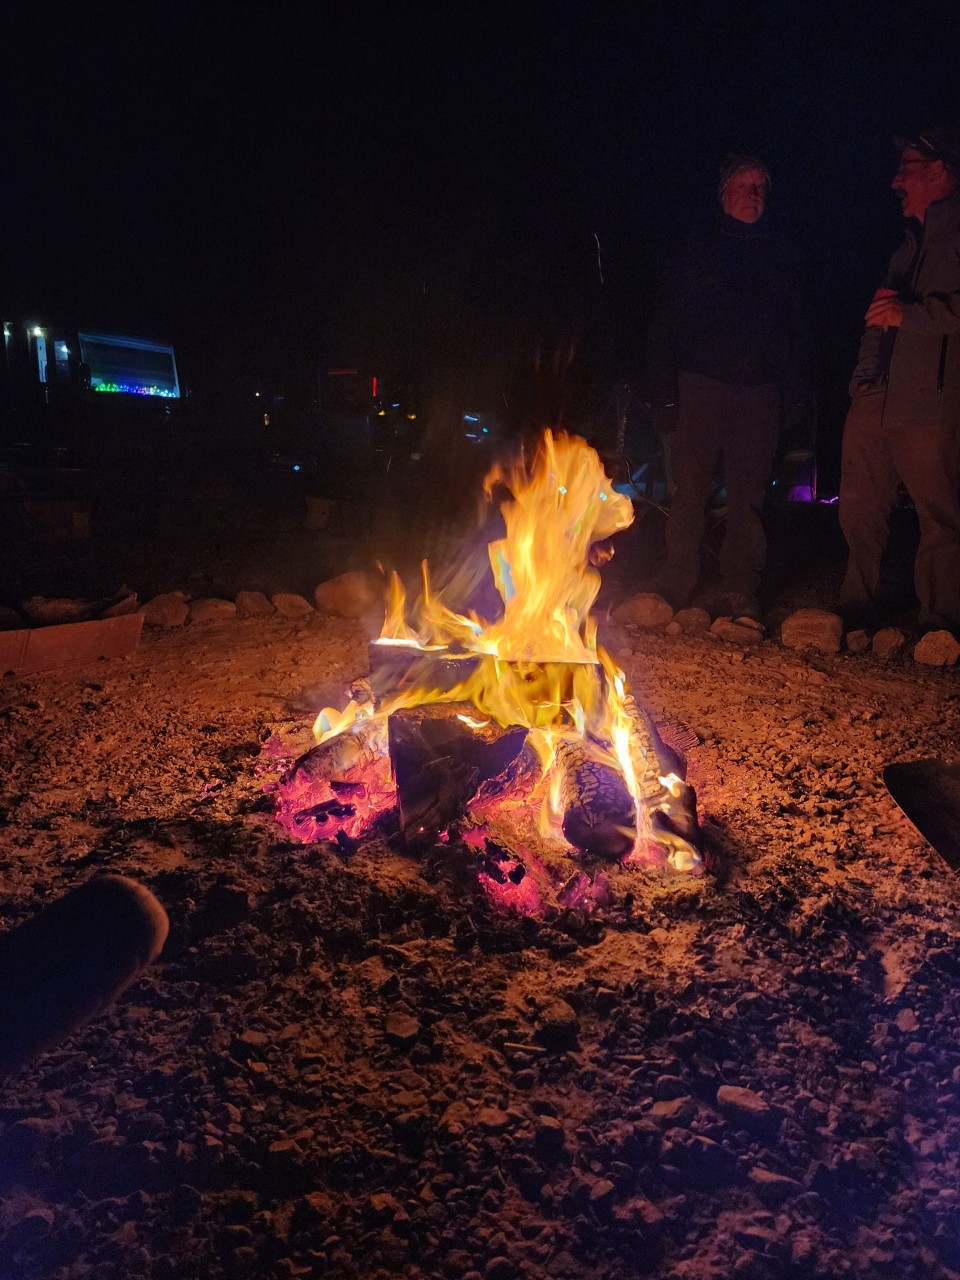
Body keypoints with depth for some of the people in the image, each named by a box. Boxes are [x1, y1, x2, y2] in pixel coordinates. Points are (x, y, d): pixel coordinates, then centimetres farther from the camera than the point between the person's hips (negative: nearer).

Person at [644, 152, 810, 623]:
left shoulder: (779, 258, 17)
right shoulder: (697, 252, 9)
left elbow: (797, 331, 17)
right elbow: (664, 328, 3)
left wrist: (796, 393, 6)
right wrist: (663, 395, -7)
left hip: (760, 394, 2)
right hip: (701, 388, -2)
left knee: (749, 496, 1)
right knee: (689, 492, -3)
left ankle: (740, 593, 7)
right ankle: (675, 588, 5)